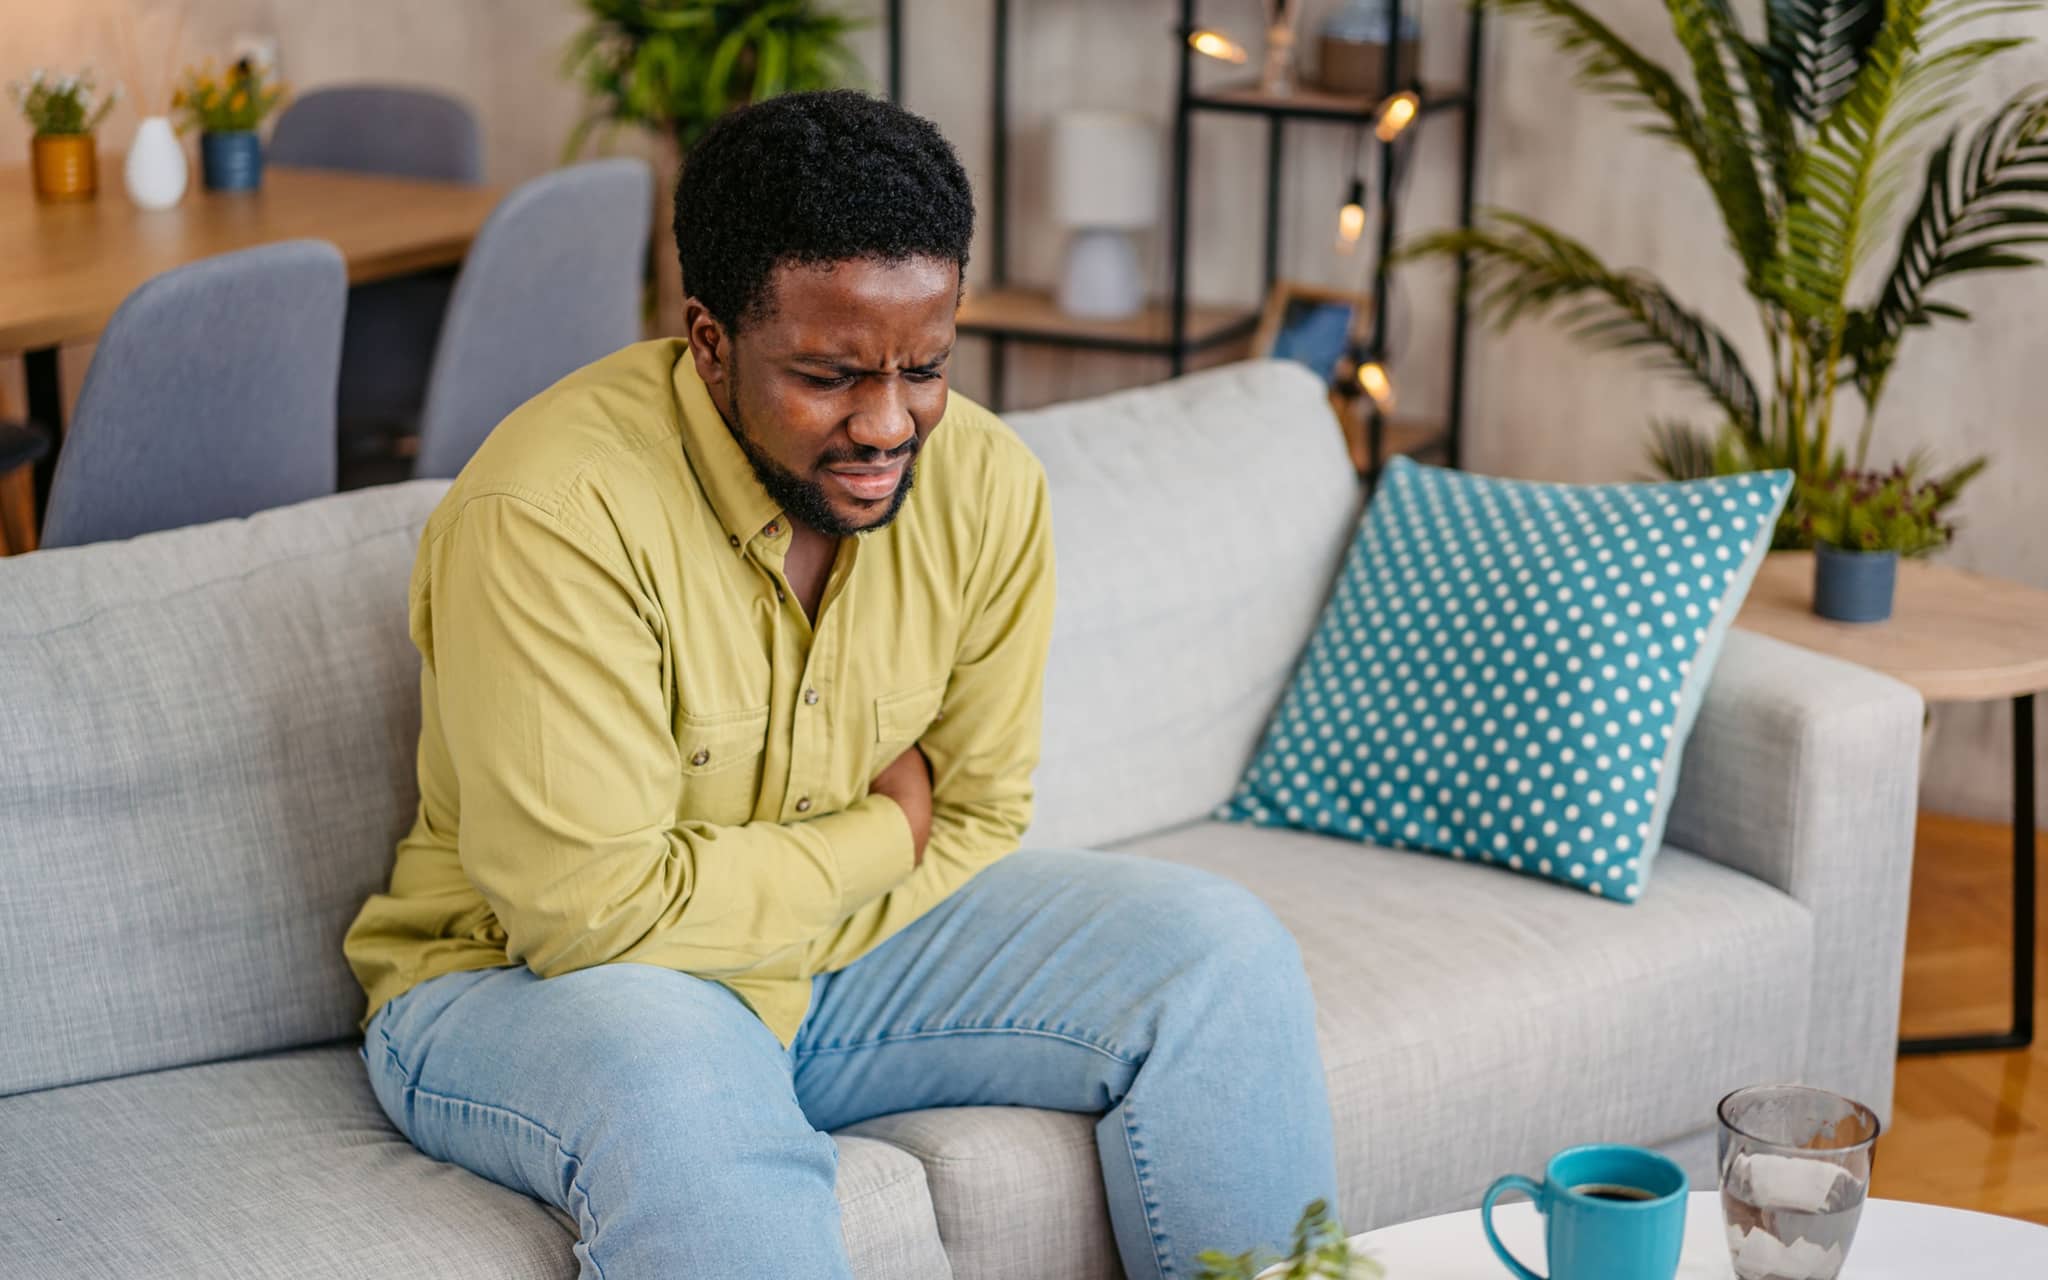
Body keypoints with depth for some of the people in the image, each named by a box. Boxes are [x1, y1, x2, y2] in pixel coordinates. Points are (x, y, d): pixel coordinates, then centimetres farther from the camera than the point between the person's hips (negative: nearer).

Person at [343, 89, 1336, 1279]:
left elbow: (975, 821, 0)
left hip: (852, 948, 6)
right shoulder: (553, 512, -26)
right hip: (535, 978, -6)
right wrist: (879, 834, -14)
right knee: (680, 1095, -41)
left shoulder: (988, 482, -7)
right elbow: (590, 906, -27)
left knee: (1223, 953, -7)